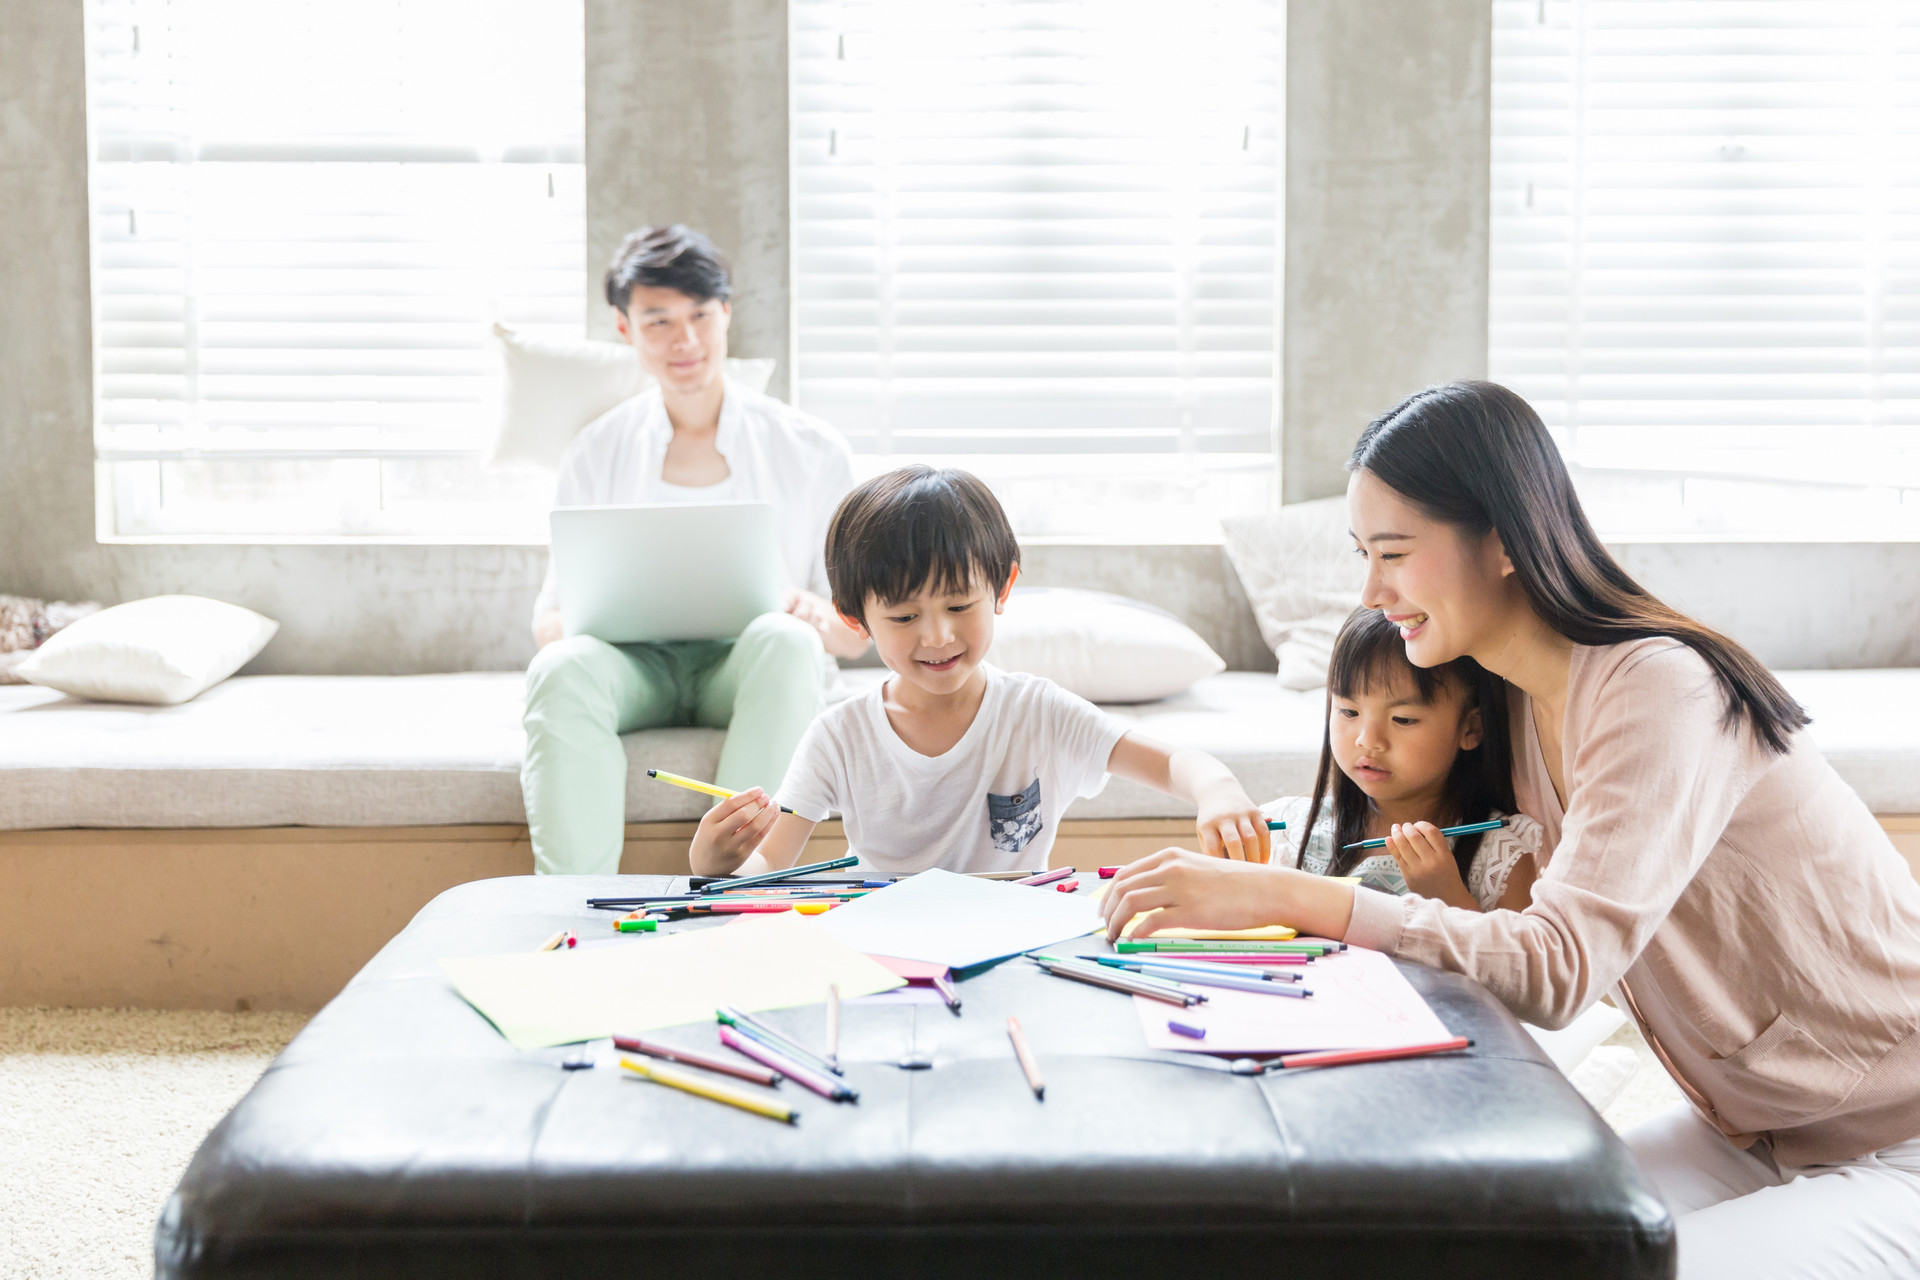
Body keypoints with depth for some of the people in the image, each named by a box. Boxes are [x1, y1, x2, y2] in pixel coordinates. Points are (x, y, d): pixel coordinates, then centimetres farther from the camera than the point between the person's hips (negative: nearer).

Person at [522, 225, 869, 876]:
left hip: (748, 668, -1)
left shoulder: (813, 450, 9)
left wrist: (821, 619, -18)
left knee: (787, 640, -37)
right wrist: (569, 625, -14)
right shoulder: (596, 454, 14)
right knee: (560, 669, -34)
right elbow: (548, 617, 13)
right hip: (636, 663, 1)